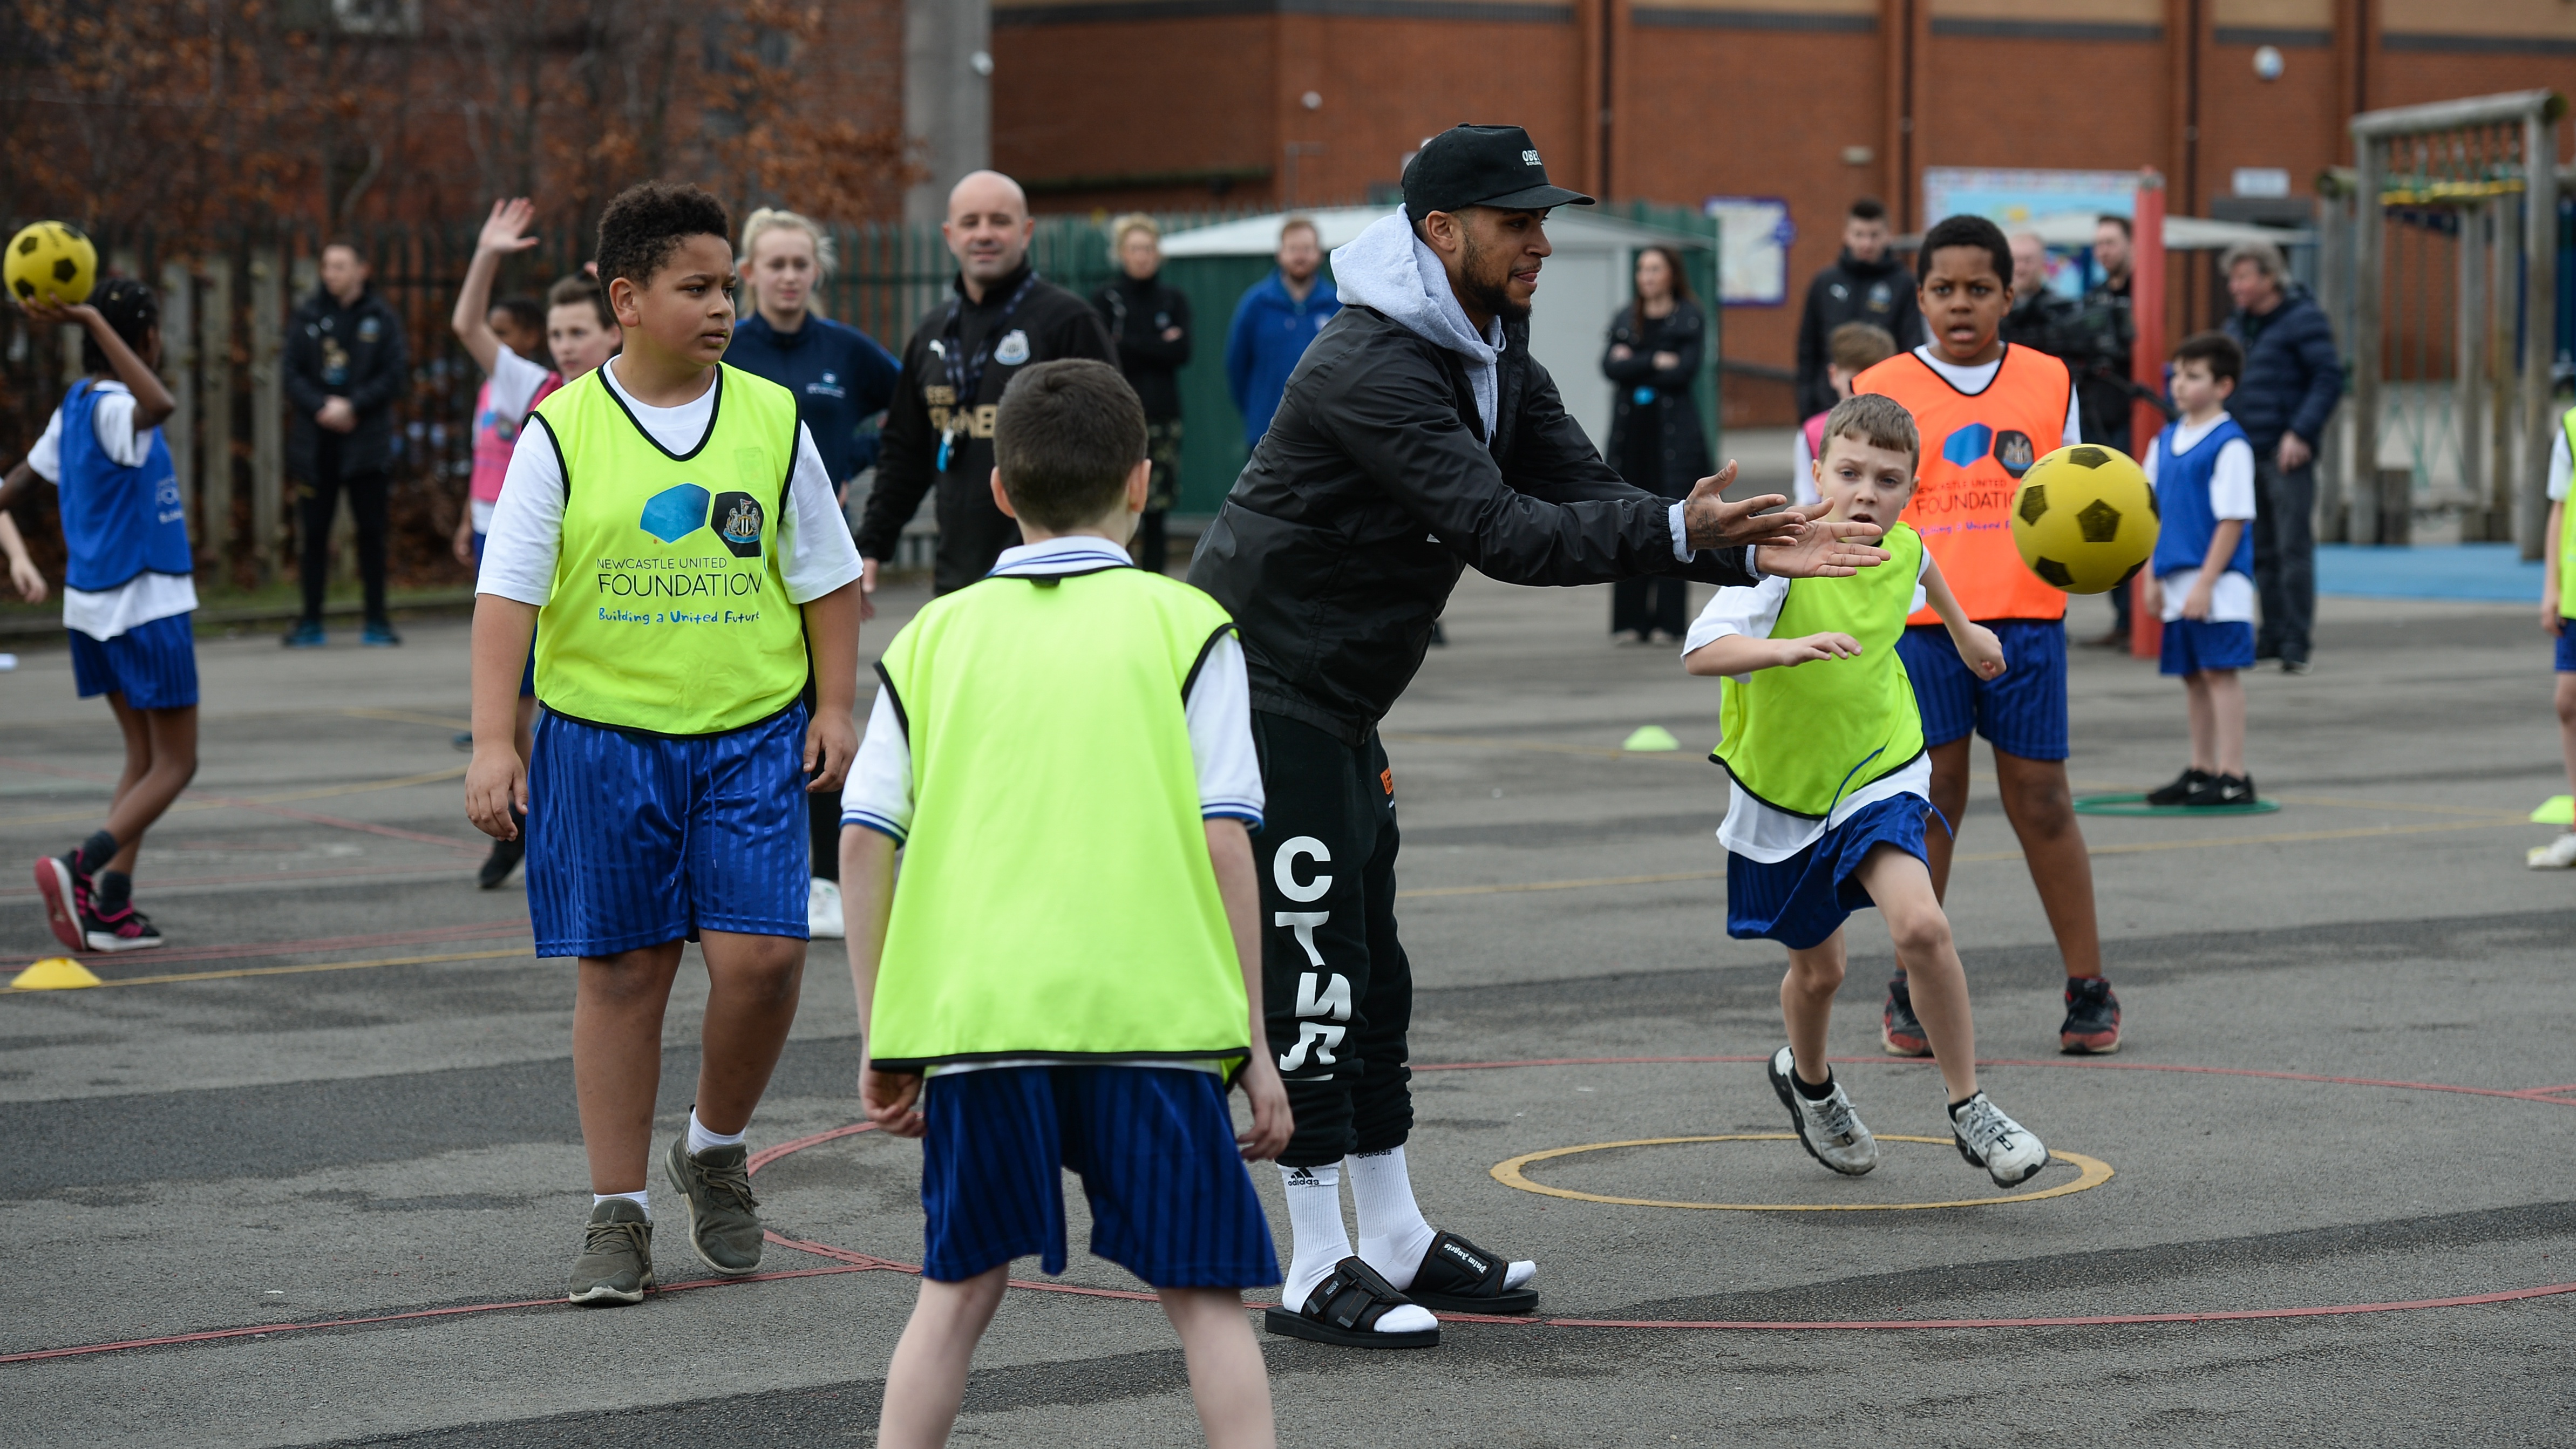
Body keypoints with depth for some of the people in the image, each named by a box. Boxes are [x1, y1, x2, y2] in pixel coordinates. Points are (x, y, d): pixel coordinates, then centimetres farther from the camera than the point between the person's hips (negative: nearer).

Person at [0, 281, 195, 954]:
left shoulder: (74, 409, 8)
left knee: (145, 756, 14)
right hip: (146, 605, -8)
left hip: (91, 607, 8)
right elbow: (159, 404, -42)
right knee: (175, 764, -2)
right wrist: (93, 320, -38)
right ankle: (83, 867, -20)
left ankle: (112, 906, 4)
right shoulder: (114, 410, -18)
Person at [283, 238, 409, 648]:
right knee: (314, 533, 3)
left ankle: (377, 621, 8)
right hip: (316, 441, 1)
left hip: (366, 441, -1)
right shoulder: (307, 317, 6)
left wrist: (352, 406, -12)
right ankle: (311, 622, 8)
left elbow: (395, 375, -2)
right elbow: (293, 374, 4)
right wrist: (322, 408, -12)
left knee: (371, 533, 2)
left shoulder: (381, 318, 2)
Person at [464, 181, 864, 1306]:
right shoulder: (564, 431, -2)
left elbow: (827, 578, 11)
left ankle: (715, 1150, 18)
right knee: (621, 970, 3)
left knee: (761, 956, -9)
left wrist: (836, 707, 4)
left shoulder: (771, 419, 4)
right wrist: (493, 740, -11)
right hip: (601, 736, -1)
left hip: (751, 735, 1)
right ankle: (618, 1212, 13)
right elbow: (509, 591, -4)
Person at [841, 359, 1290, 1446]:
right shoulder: (1182, 625, 5)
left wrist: (881, 1039, 14)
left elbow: (863, 841, 7)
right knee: (1203, 1292, 4)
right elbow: (1224, 839, -1)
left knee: (960, 1287, 15)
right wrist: (1255, 1044, 4)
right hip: (1151, 1013, -2)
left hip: (972, 1009, 2)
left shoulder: (935, 637, 12)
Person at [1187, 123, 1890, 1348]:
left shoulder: (1495, 360, 9)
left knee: (1368, 970, 14)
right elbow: (1499, 532, -30)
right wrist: (1676, 533, -34)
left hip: (1336, 709, 10)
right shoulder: (1374, 367, -24)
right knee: (1313, 966, -9)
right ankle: (1315, 1273, -5)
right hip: (1257, 688, -10)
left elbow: (1585, 497, 4)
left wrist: (1748, 550, -10)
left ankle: (1395, 1238, 23)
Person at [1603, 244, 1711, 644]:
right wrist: (1656, 362, -8)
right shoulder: (1624, 319, 14)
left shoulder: (1689, 319, 3)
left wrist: (1633, 365, -4)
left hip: (1674, 431, -3)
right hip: (1630, 430, 4)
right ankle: (1630, 620, 5)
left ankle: (1670, 619, -3)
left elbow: (1685, 371, -10)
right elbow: (1610, 367, 0)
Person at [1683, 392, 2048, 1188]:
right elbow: (1701, 651, -37)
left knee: (1920, 925, -22)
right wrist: (1789, 648, -53)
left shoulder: (1901, 548, -9)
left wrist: (1963, 630, 35)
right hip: (1781, 789, -2)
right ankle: (1808, 1079, 48)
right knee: (1817, 968, 14)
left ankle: (1969, 1108, -7)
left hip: (1879, 772, 2)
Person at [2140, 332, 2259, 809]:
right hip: (2178, 585, 8)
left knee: (2220, 671, -7)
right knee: (2193, 676, 12)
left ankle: (2233, 776, -5)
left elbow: (2233, 519, -14)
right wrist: (2152, 576, 13)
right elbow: (2153, 513, 18)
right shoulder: (2166, 440, 13)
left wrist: (2206, 582, -16)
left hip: (2218, 583, -8)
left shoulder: (2229, 445, -11)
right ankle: (2201, 770, 20)